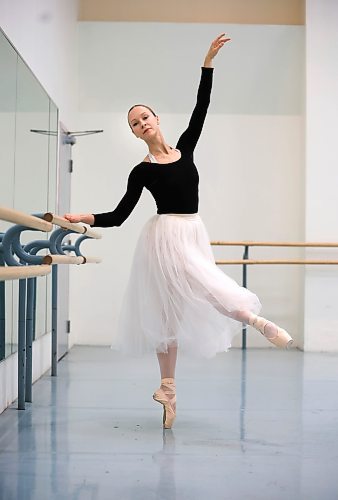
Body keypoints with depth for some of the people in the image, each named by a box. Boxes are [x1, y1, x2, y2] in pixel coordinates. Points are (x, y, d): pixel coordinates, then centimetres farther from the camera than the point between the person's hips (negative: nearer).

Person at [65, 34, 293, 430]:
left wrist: (208, 61, 1)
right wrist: (85, 218, -16)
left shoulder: (185, 148, 8)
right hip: (165, 237, -4)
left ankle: (168, 388, 16)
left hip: (194, 235, 4)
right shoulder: (142, 171, -2)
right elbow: (118, 215, -2)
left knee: (173, 312, 9)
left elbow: (201, 107, 4)